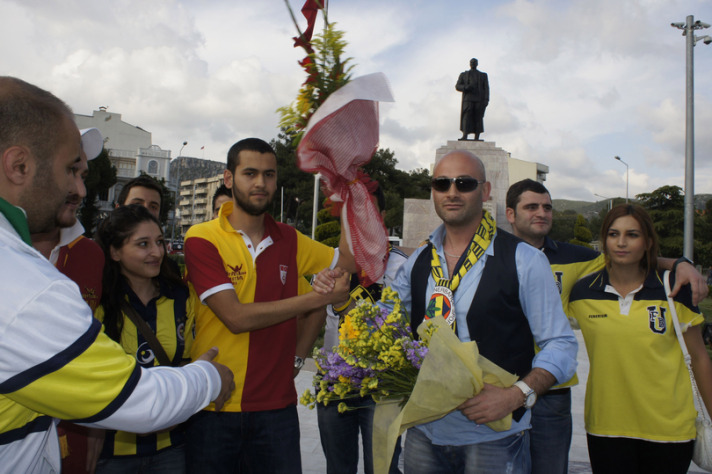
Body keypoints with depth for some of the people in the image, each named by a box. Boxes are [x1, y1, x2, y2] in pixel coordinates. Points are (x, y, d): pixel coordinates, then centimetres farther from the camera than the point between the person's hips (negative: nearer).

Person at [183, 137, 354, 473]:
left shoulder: (289, 240, 5)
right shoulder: (202, 239, -9)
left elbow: (349, 259, 11)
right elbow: (236, 317, -18)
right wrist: (320, 297, -14)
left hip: (276, 405, 3)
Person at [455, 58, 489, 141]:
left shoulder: (483, 75, 18)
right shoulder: (463, 75, 18)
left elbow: (486, 88, 9)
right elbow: (457, 86, 8)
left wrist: (486, 100, -6)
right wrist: (466, 87, -13)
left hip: (479, 100, 1)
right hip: (468, 99, 0)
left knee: (478, 118, -5)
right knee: (466, 116, -16)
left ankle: (477, 138, -7)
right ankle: (465, 136, -26)